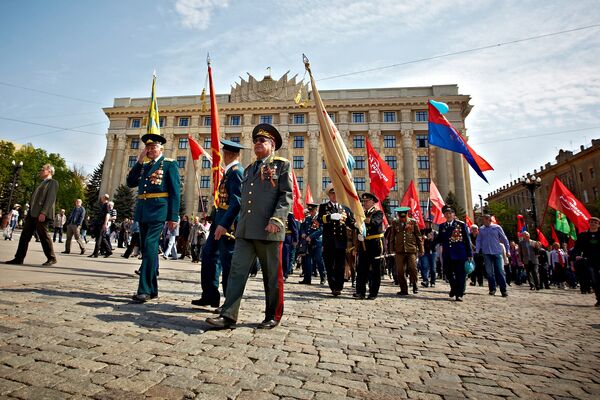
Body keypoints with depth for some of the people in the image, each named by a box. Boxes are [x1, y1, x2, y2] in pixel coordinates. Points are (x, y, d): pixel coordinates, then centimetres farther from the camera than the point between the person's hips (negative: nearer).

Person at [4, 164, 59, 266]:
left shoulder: (53, 182, -2)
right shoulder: (42, 183, 27)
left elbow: (50, 198, -14)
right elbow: (34, 198, 25)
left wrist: (43, 212, -24)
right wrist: (28, 213, 17)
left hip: (42, 214, -9)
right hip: (32, 213, 9)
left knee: (43, 236, -6)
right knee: (25, 235, 5)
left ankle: (51, 259, 2)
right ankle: (19, 258, 8)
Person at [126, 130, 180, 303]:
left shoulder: (169, 164, 0)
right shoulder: (144, 166, 20)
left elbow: (175, 191, -6)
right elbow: (130, 183, 10)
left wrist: (173, 216, -12)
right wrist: (139, 161, 4)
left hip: (158, 211, -7)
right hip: (142, 211, 7)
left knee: (150, 247, -13)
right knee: (146, 249, 10)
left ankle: (144, 290, -10)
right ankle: (152, 289, 20)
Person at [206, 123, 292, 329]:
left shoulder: (282, 165, 4)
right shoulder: (249, 169, 24)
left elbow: (286, 196, -6)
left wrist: (276, 220, -18)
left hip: (268, 230, -6)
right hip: (245, 230, 6)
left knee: (272, 275, 4)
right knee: (237, 270, 0)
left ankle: (273, 316, 18)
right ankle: (228, 316, 4)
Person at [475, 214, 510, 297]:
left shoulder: (497, 227, 0)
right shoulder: (481, 229, 6)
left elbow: (504, 239, 4)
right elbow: (478, 240, 9)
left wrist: (507, 250, 3)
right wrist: (477, 251, 0)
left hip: (497, 252, -2)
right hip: (486, 253, 2)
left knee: (500, 271, -3)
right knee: (489, 271, 5)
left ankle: (503, 290, 1)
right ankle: (492, 289, 13)